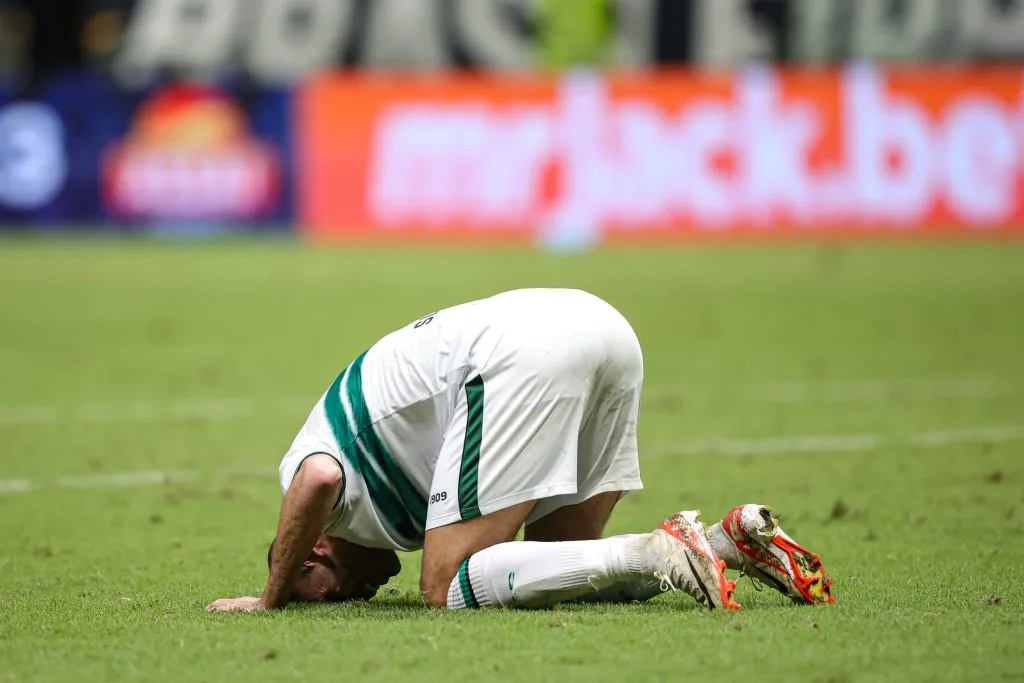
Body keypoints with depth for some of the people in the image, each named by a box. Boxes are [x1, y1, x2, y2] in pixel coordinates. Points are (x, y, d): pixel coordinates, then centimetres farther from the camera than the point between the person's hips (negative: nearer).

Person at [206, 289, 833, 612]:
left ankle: (662, 554, -17)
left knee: (449, 591, -4)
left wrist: (272, 600, 0)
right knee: (557, 573, 18)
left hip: (523, 354, -9)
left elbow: (317, 482, -12)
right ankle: (737, 539, 0)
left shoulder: (306, 455, 15)